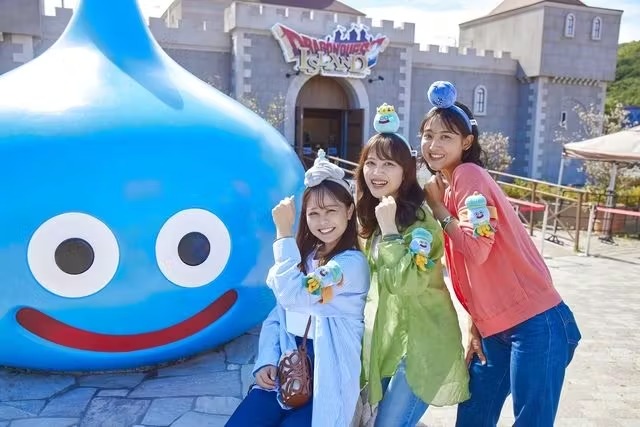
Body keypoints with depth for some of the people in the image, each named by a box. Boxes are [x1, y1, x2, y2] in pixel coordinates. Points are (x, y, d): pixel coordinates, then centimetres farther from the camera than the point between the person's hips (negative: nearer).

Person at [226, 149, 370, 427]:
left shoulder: (352, 263, -14)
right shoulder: (302, 256, 11)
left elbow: (293, 296, -24)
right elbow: (278, 314, 9)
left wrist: (284, 232, -18)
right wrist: (267, 360, -5)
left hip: (326, 380, -6)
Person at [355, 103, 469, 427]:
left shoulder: (419, 219, -18)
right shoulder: (370, 216, 6)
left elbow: (408, 283, -28)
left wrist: (389, 230, -25)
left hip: (420, 342, -8)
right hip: (386, 337, 8)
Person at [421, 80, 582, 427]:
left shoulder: (469, 175, -13)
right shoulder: (444, 186, 11)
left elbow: (476, 250, -25)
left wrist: (437, 207, -12)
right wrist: (475, 326, 13)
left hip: (536, 324, -9)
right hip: (496, 329, 9)